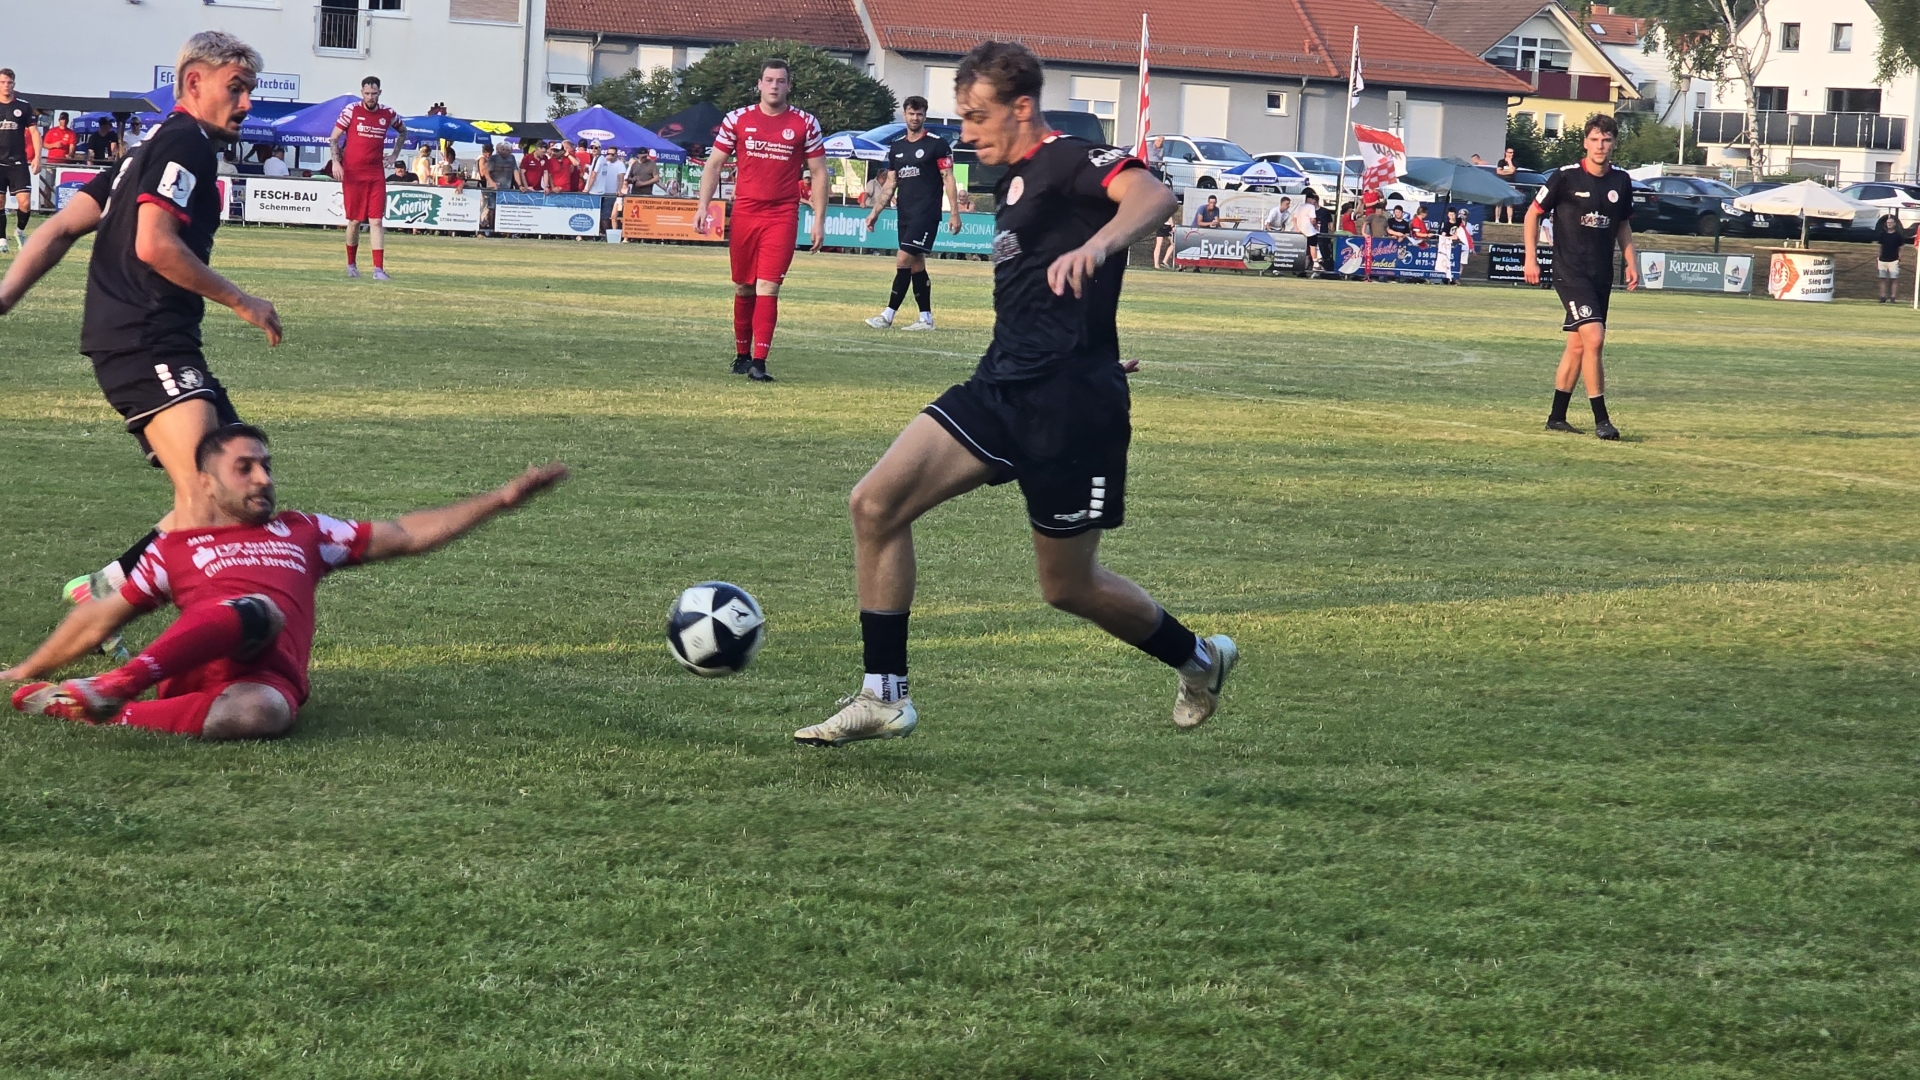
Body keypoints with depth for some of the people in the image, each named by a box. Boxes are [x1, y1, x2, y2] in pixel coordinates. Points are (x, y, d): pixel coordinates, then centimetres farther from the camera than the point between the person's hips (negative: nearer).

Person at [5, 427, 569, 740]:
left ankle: (114, 713, -38)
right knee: (259, 611, -36)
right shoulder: (176, 548, 25)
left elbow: (407, 534, 28)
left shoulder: (302, 533, 30)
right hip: (193, 665, -1)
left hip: (268, 678, 1)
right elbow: (100, 618, 29)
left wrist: (502, 499, 21)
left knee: (259, 715, -40)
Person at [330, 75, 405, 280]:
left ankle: (378, 269, -10)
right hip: (352, 173, -1)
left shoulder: (388, 114, 4)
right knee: (354, 221, 5)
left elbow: (403, 132, 25)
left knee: (377, 221, -7)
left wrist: (394, 155, 15)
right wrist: (336, 162, -11)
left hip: (376, 175, 1)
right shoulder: (351, 110, -3)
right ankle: (351, 264, 22)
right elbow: (334, 138, 1)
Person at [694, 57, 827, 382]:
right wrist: (703, 205, -2)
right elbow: (714, 164, 9)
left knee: (767, 288, -11)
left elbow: (819, 173, 6)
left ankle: (759, 361, -13)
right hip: (744, 214, 2)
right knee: (743, 288, 9)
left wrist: (819, 220, 0)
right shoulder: (737, 119, 5)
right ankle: (742, 354, 23)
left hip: (782, 217, -2)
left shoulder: (806, 124, 3)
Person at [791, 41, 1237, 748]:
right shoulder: (1014, 180, 17)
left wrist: (1096, 246, -50)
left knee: (1068, 585, 5)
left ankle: (1199, 660, 32)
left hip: (1070, 403, -8)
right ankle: (883, 697, -3)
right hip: (1001, 389, 8)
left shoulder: (1071, 161, -11)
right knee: (875, 503, -8)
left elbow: (1152, 195, -32)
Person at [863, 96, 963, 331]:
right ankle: (926, 318, 13)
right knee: (916, 265, 8)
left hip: (926, 214, -7)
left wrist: (954, 213, -11)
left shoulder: (937, 144, -4)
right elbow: (890, 183, 18)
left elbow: (948, 179, -6)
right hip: (905, 214, 7)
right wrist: (876, 211, 13)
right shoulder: (896, 147, 13)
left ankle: (888, 315, -14)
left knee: (903, 261, -14)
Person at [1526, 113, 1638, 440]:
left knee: (1577, 345, 11)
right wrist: (1531, 258, -4)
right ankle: (1601, 419, -14)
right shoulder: (1565, 177, -9)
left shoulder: (1621, 181, 6)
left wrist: (1631, 262, 11)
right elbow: (1533, 213, 1)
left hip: (1602, 275, 6)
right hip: (1570, 273, -6)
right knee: (1593, 337, -18)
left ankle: (1557, 417, 22)